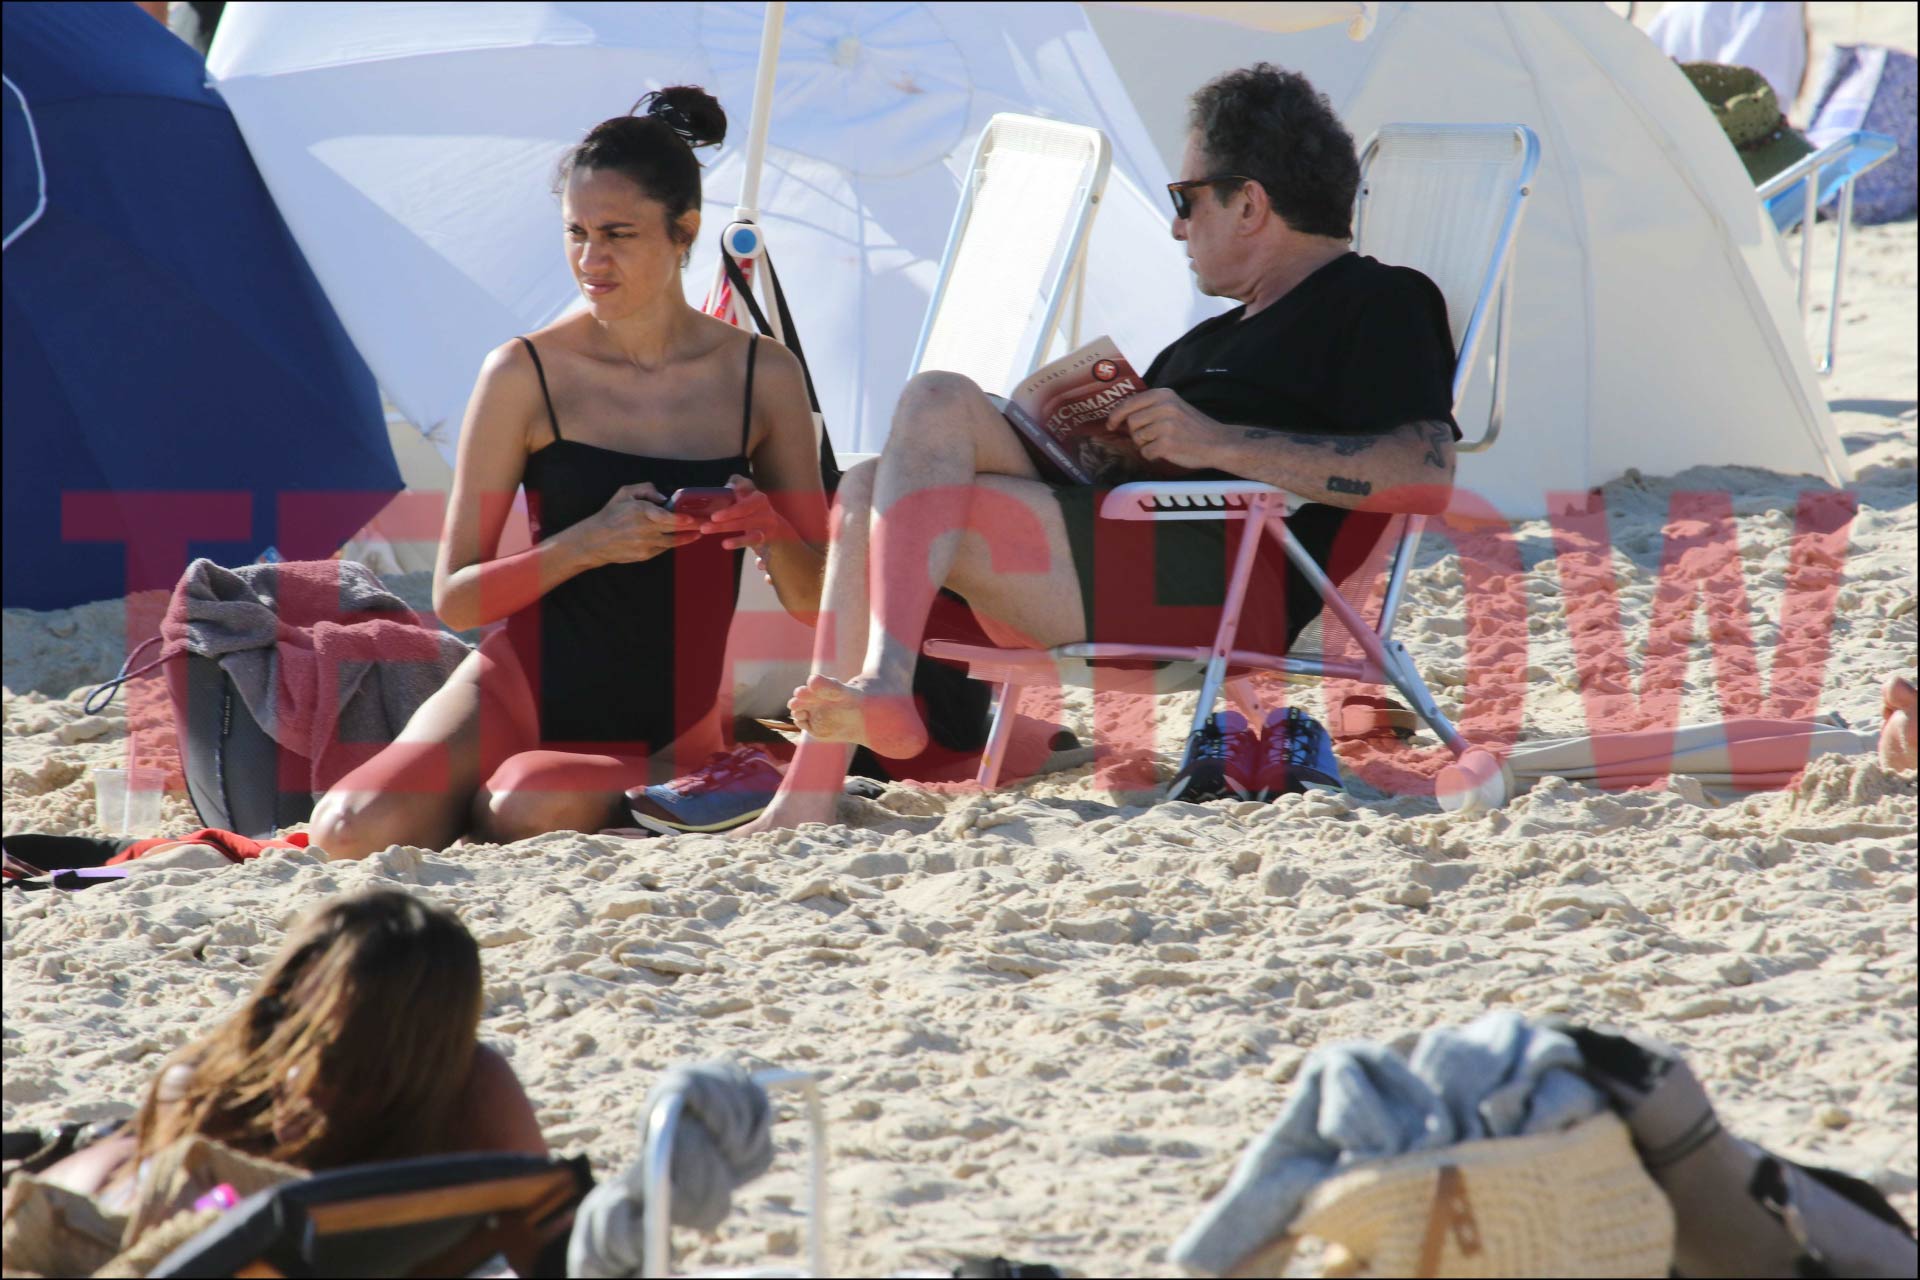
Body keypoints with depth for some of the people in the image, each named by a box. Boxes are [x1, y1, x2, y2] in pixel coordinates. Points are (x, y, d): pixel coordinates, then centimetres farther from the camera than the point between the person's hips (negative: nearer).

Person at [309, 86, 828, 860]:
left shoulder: (764, 377, 2)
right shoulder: (528, 376, -4)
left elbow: (814, 601, 6)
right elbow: (455, 599, -4)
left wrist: (772, 535, -17)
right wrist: (587, 544, -21)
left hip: (667, 733, 0)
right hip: (526, 691, 0)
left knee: (539, 809, -34)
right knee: (357, 832, -27)